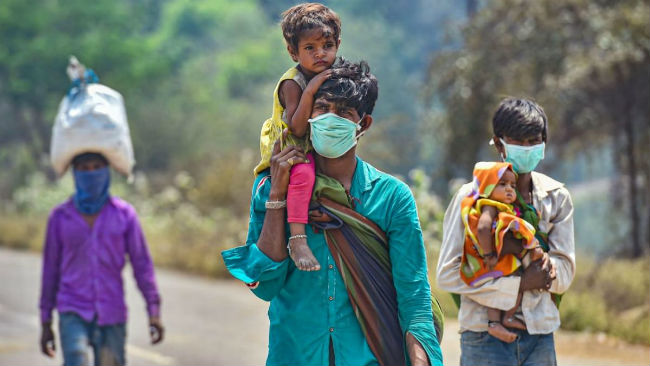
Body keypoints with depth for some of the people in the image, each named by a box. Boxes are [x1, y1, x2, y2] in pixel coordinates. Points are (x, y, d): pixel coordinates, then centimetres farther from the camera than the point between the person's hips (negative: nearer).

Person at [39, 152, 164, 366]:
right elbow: (50, 269, 8)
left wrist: (154, 311, -5)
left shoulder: (124, 214, 3)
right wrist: (46, 323, 9)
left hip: (111, 314, 1)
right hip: (73, 312, -1)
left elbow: (141, 263, 4)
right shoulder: (60, 216, 3)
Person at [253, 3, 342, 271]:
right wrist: (309, 92, -32)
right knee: (303, 173, -35)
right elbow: (297, 129, -26)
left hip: (318, 149, 9)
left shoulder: (331, 77, 5)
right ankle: (297, 240, -39)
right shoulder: (292, 83, -17)